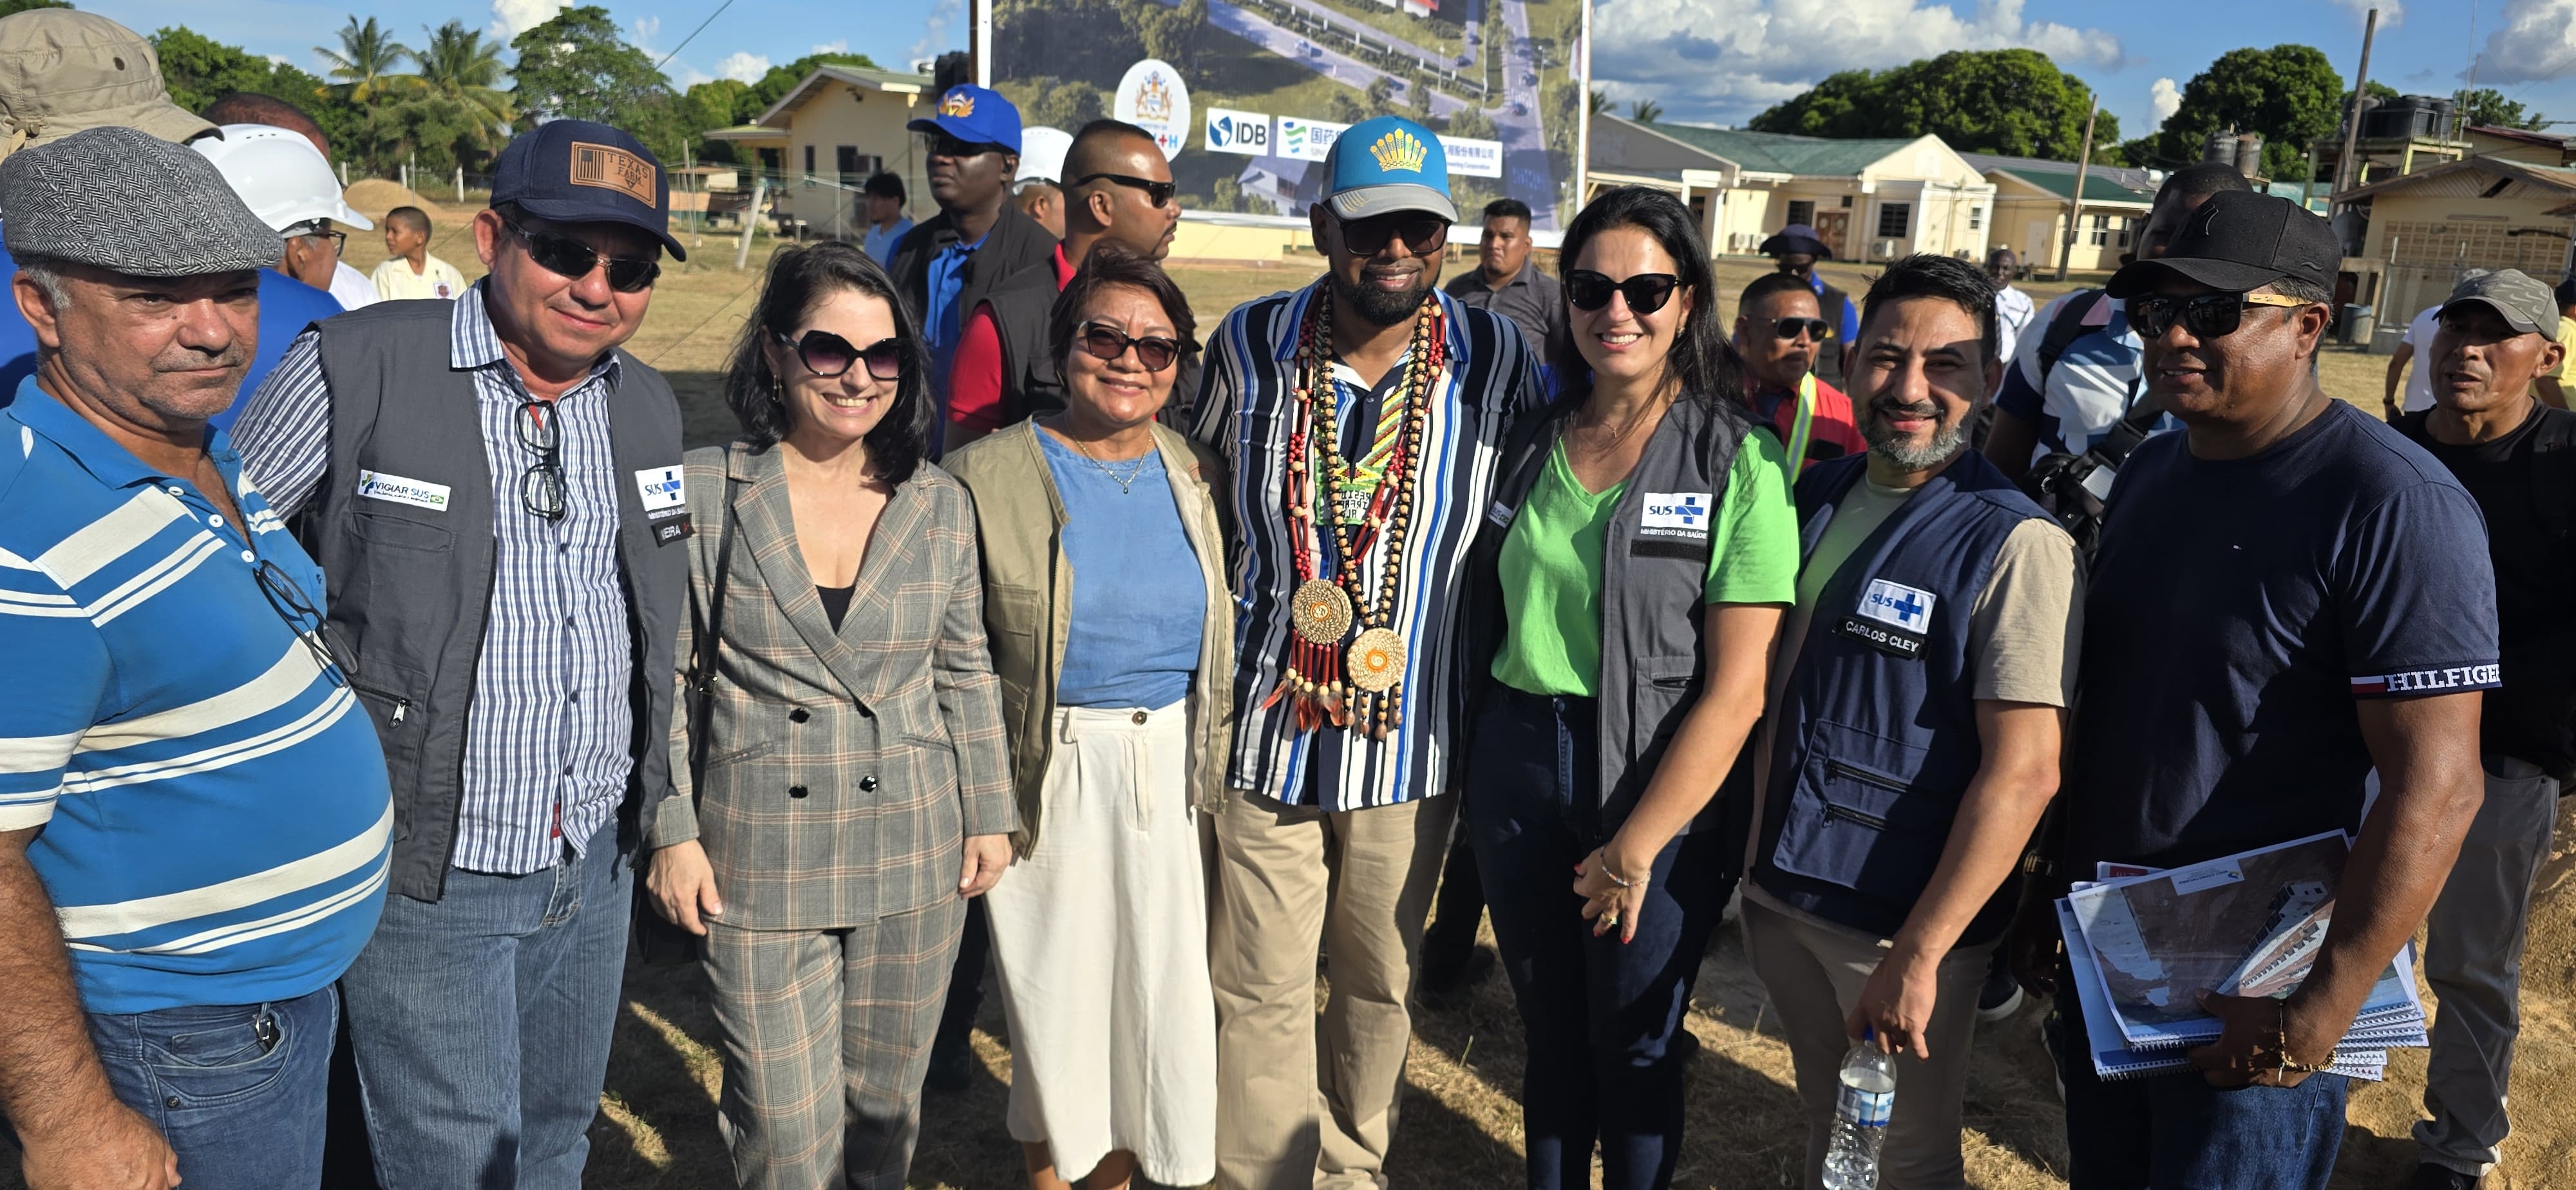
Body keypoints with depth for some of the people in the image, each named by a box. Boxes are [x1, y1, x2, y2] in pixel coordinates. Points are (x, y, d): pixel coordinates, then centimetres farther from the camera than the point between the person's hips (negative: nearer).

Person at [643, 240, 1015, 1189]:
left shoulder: (941, 505, 3)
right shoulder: (704, 492, -5)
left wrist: (991, 814, 10)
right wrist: (671, 830, -3)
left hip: (915, 856, 3)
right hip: (760, 861, -2)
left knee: (886, 1102, 16)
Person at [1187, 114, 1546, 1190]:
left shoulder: (1497, 362, -6)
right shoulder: (1249, 345, -4)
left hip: (1411, 739, 1)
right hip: (1264, 728, 0)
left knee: (1381, 980, 18)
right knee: (1258, 991, 7)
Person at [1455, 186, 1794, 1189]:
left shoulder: (1739, 461, -9)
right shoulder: (1533, 441, 5)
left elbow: (1736, 691, -13)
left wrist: (1636, 846, -14)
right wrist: (1476, 759, 1)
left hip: (1660, 779, -4)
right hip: (1516, 765, 4)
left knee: (1636, 1046, 9)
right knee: (1549, 1030, 17)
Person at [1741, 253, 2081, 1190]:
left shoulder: (2018, 546, -17)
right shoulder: (1815, 497, 3)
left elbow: (2023, 774, -21)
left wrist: (1919, 954, -22)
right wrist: (1754, 856, 10)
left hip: (1902, 921, -5)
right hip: (1779, 894, 5)